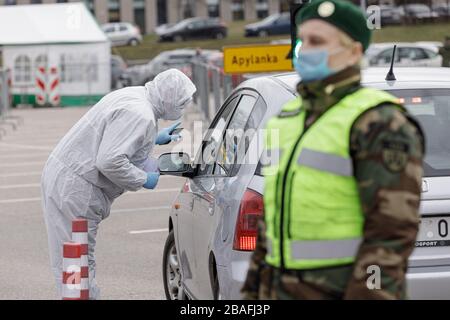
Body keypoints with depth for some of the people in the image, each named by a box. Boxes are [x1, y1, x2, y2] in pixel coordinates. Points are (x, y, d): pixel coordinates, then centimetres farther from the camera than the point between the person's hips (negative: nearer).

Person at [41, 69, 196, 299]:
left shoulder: (133, 95, 12)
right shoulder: (140, 115, -20)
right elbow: (109, 161, -28)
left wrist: (153, 140, 25)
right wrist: (144, 180, -14)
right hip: (74, 189, -10)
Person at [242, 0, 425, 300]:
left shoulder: (381, 123, -13)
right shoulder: (293, 118, 14)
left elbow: (392, 231, -19)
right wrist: (254, 292, 17)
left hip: (345, 297, -8)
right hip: (288, 294, 9)